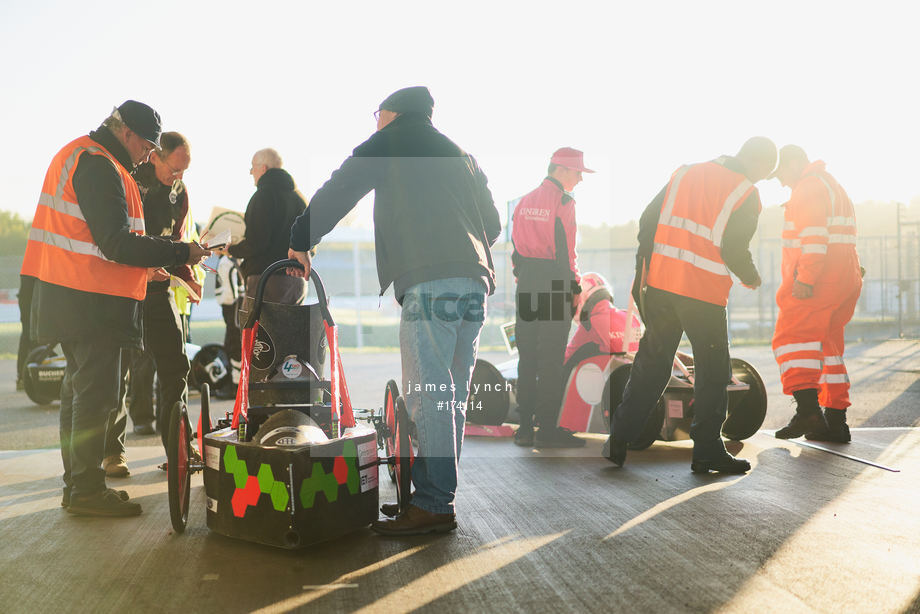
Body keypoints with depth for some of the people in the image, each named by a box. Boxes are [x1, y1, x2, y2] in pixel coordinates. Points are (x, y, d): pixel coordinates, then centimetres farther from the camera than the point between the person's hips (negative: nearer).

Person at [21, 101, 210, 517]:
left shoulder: (77, 154, 19)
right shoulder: (99, 166, -15)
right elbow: (117, 244, -22)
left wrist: (145, 264, 16)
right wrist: (181, 254, -18)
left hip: (73, 297, 11)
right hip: (91, 302, -11)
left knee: (80, 388, 16)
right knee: (97, 392, -5)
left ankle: (78, 483, 27)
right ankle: (87, 490, 3)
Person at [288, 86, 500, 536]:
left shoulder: (393, 140, 10)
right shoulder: (462, 156, 28)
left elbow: (338, 191, 7)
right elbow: (492, 221, 28)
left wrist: (301, 240, 15)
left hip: (430, 282, -8)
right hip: (475, 280, 8)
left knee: (426, 396, -8)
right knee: (451, 395, 10)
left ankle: (433, 505, -8)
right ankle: (441, 493, 15)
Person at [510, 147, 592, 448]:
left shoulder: (524, 201, 15)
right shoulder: (563, 201, -8)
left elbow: (516, 246, 14)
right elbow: (564, 250, -11)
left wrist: (522, 276, 16)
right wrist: (573, 287, -6)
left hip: (526, 284, 7)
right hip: (554, 284, -7)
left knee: (527, 355, 10)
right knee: (551, 357, -3)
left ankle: (525, 426, 12)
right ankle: (547, 428, 0)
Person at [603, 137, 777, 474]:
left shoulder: (685, 172, 12)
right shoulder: (747, 194, -3)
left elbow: (648, 221, 9)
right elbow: (734, 250, -8)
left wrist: (642, 271, 13)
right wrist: (752, 278, 12)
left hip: (660, 284, 5)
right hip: (704, 294, -5)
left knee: (650, 363, 13)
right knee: (713, 371, 10)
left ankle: (618, 442, 14)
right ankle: (707, 451, 15)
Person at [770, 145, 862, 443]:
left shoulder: (809, 187, -7)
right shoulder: (831, 185, 26)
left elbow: (814, 237, -19)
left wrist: (804, 279, -24)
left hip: (818, 281, -10)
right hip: (845, 280, 10)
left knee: (791, 338, -14)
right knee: (827, 345, 13)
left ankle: (808, 409, -26)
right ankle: (835, 420, 16)